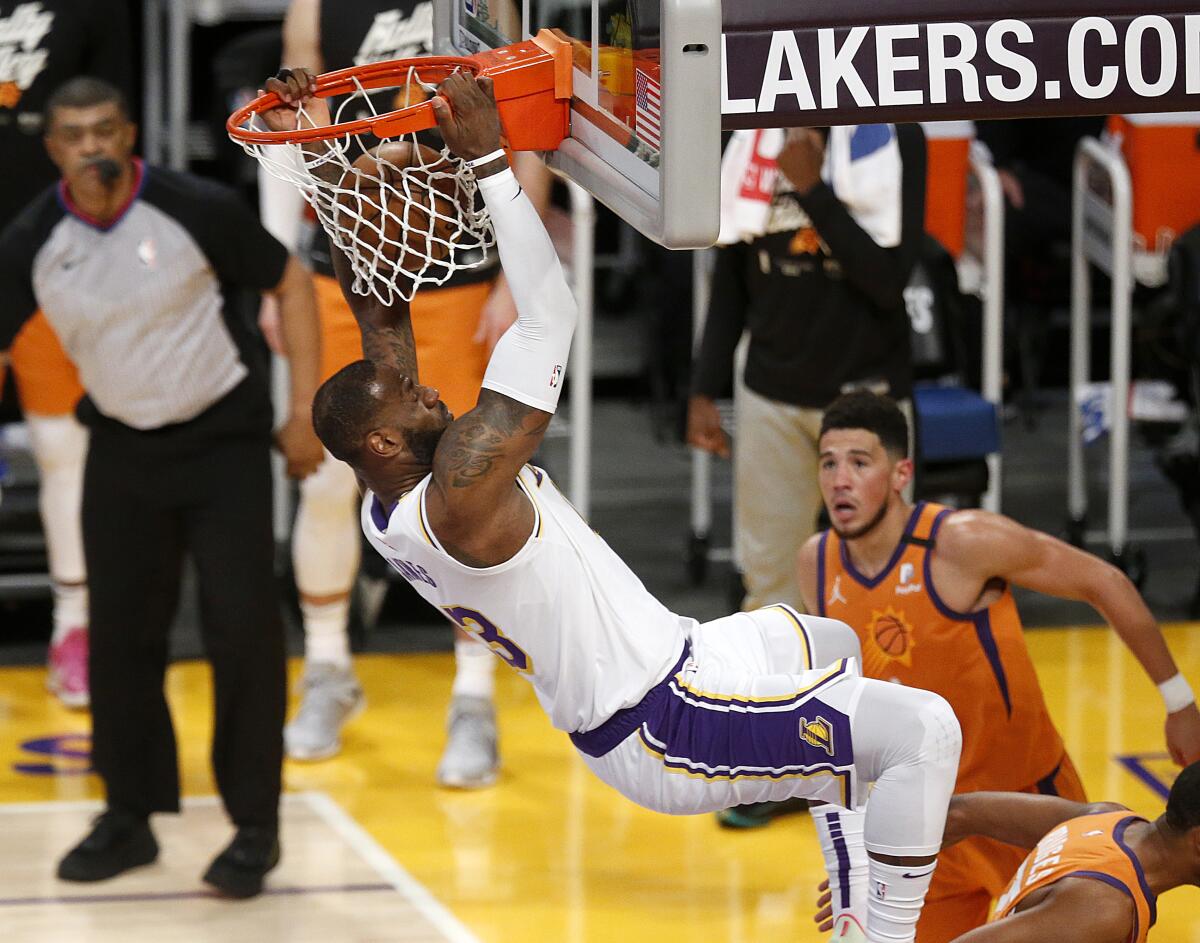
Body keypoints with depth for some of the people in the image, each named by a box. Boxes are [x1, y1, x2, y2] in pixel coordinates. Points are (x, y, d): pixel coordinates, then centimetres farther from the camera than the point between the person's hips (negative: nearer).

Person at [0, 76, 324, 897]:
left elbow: (290, 282, -5)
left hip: (223, 438, -3)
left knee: (243, 627, -9)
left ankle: (256, 828, 2)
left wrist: (305, 410, -8)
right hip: (122, 449, 3)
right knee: (120, 635, 6)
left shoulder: (198, 211, -17)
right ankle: (130, 818, 21)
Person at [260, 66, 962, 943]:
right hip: (662, 731, -11)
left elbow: (379, 307, 4)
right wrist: (489, 161, -30)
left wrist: (326, 166, 2)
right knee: (923, 731, -17)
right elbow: (549, 316, -32)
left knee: (830, 641, 34)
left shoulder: (386, 507, -1)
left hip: (658, 667, 11)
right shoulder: (458, 493, -28)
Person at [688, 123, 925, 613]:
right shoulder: (749, 140, 4)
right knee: (769, 576, 4)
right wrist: (703, 392, 8)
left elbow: (888, 279, -16)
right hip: (771, 393, 4)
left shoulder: (894, 137, -8)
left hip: (865, 391, -3)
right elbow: (730, 282, 12)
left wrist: (814, 188, -20)